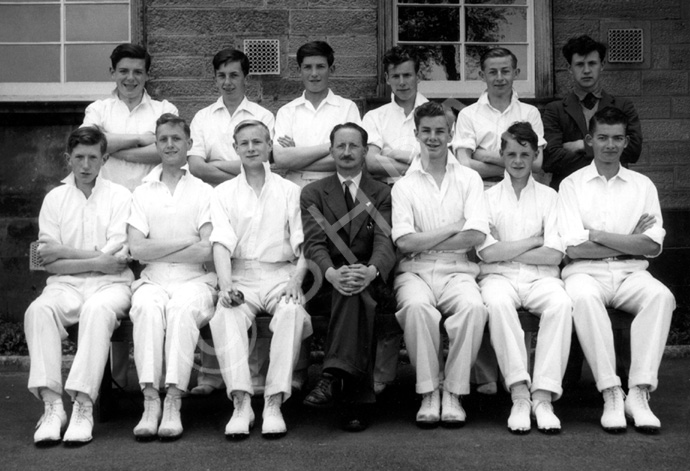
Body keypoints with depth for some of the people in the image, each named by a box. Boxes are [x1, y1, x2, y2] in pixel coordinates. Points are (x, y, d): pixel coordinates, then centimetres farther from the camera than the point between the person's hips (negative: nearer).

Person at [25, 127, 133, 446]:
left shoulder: (119, 196, 6)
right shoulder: (54, 199, 13)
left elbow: (116, 257, -5)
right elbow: (49, 262, 3)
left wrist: (63, 252, -3)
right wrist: (97, 260, -8)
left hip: (109, 284, -2)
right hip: (65, 285, 2)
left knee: (97, 310, -36)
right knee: (38, 311, -30)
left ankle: (83, 405, -38)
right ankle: (51, 404, -31)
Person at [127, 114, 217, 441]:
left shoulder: (204, 191, 10)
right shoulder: (142, 192, 17)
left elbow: (207, 251, -3)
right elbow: (137, 249, 3)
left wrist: (156, 251, -3)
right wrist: (186, 242, -4)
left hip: (194, 279, -1)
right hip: (152, 280, 1)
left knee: (183, 308, -34)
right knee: (147, 306, -32)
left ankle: (173, 402, -36)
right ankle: (150, 399, -35)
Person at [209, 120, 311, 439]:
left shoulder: (290, 191, 13)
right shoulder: (223, 193, 13)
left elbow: (303, 244, 5)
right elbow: (221, 242, -1)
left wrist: (296, 279, -15)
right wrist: (225, 284, -19)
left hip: (280, 273, 0)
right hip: (240, 275, 0)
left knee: (292, 313, -32)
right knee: (226, 316, -31)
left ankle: (274, 404, -33)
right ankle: (241, 404, -33)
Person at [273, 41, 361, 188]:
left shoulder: (348, 107, 8)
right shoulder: (286, 111, 13)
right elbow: (280, 158, -2)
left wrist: (297, 157, -3)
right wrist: (330, 147, -6)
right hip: (295, 187, 1)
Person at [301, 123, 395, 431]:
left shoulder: (381, 194, 13)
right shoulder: (313, 193, 13)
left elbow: (384, 242, -4)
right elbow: (314, 243, -2)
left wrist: (371, 271, -29)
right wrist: (332, 273, -26)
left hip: (370, 281, 0)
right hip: (329, 278, 0)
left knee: (357, 290, -36)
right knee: (356, 295, -33)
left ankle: (333, 376, -46)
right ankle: (357, 399, -39)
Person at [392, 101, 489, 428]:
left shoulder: (469, 179, 11)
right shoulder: (404, 186, 11)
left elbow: (476, 236, -4)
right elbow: (405, 242, -3)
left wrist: (425, 242, -4)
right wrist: (454, 227, -3)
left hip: (457, 271, 0)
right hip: (415, 273, 0)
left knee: (473, 306, -33)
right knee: (416, 306, -34)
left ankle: (453, 392, -18)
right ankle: (428, 392, -19)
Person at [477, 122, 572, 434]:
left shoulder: (549, 197, 13)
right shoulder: (488, 197, 12)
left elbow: (554, 255, 1)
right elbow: (486, 252, -2)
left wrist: (505, 252, -3)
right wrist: (533, 241, 0)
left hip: (540, 277, 1)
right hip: (499, 277, -1)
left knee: (561, 303, -33)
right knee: (497, 302, -36)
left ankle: (543, 397, -32)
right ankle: (519, 394, -33)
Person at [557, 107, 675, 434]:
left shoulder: (642, 185, 15)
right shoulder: (572, 184, 8)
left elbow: (653, 246, 2)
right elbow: (574, 248, -4)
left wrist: (598, 235, -5)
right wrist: (629, 242, -2)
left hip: (630, 274, 2)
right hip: (586, 273, -2)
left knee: (661, 296, -30)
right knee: (583, 298, -36)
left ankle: (638, 393, -29)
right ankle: (611, 394, -31)